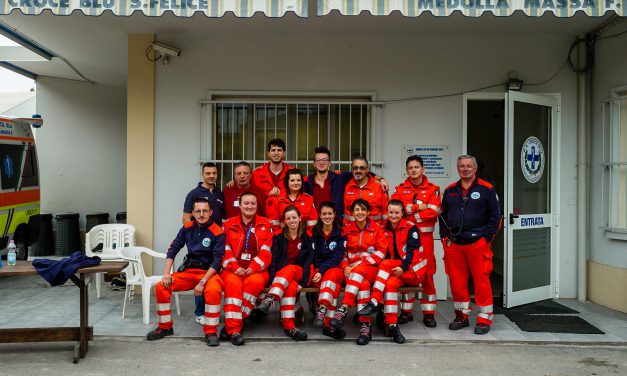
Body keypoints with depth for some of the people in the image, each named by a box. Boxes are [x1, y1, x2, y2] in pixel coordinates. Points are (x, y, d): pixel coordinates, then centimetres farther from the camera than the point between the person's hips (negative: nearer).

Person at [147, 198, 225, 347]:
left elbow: (217, 260, -16)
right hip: (188, 271, 5)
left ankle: (210, 332, -19)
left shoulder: (218, 233, -11)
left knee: (213, 291, -37)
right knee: (161, 286, -12)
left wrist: (203, 282, -23)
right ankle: (165, 327, 7)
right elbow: (173, 249, 4)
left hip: (209, 272, -5)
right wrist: (166, 273, -8)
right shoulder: (187, 228, 4)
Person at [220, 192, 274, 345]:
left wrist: (253, 268, -12)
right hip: (233, 270, 0)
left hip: (256, 270, 0)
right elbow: (225, 250, 5)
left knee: (255, 282, -33)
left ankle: (231, 324, -25)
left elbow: (266, 251, 2)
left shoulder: (265, 225, 11)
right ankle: (234, 328, -31)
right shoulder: (229, 224, 13)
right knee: (233, 282, -32)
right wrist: (234, 267, -12)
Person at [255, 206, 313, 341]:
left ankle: (269, 299, -53)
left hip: (298, 274, 0)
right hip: (279, 274, 1)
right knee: (290, 287, -34)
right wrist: (273, 280, -16)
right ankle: (289, 326, -46)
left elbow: (308, 261, 1)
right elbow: (273, 260, 0)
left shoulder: (306, 239, 9)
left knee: (290, 269, -36)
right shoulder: (279, 238, 11)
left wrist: (302, 282, -13)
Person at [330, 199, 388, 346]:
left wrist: (363, 263, -14)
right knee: (363, 283, -34)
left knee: (358, 273, -37)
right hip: (352, 269, 1)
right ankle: (366, 325, -36)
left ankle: (343, 310, -42)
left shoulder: (377, 229, 7)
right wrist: (346, 266, -9)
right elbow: (341, 252, 10)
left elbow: (381, 252, -3)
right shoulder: (347, 230, 12)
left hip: (372, 268, -1)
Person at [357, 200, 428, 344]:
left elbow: (413, 251, -14)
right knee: (390, 283, -31)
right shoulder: (385, 229, 10)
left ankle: (374, 302, -30)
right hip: (394, 271, 4)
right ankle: (392, 325, -29)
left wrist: (403, 268, -28)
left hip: (413, 270, -4)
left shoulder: (411, 228, -5)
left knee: (385, 263, -29)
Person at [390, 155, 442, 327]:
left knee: (427, 273, -1)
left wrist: (408, 211, -11)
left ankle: (429, 313, 9)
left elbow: (434, 211, -9)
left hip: (425, 236, -1)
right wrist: (418, 207, -11)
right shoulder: (400, 189, 11)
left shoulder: (433, 189, 6)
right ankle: (407, 311, 15)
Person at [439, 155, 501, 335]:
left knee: (481, 281, -1)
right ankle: (462, 316, 23)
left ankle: (484, 319, 11)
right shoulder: (450, 191, 14)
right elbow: (443, 215, 19)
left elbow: (495, 216, 1)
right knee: (457, 281, 9)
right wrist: (444, 236, 9)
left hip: (478, 243, -4)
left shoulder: (486, 189, 2)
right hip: (453, 244, 4)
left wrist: (487, 237, -6)